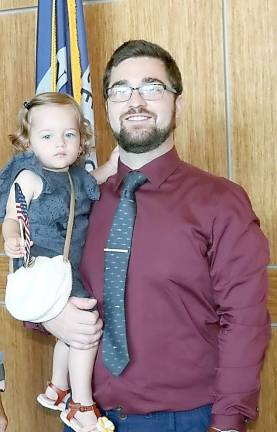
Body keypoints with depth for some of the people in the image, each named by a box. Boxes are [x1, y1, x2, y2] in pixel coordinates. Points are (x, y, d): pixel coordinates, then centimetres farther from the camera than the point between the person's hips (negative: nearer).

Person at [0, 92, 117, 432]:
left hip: (73, 267, 8)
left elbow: (88, 186, 27)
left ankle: (57, 389, 43)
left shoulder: (78, 175, 6)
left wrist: (110, 167, 12)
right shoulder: (29, 177, -14)